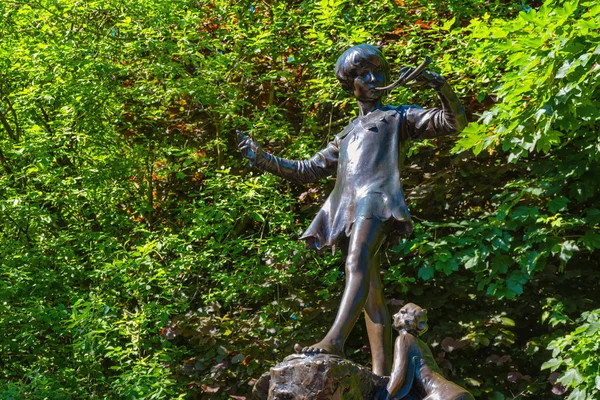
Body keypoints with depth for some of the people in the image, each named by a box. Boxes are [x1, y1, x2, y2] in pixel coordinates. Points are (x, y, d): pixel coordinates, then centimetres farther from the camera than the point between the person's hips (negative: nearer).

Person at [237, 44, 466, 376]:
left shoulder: (399, 117, 20)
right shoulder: (346, 135, 35)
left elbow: (455, 122, 9)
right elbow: (307, 171, 35)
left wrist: (438, 85, -8)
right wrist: (260, 158, 26)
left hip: (377, 197, -6)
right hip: (347, 207, 6)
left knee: (357, 264, -31)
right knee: (369, 291, -3)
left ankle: (334, 340, -49)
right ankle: (381, 372, -9)